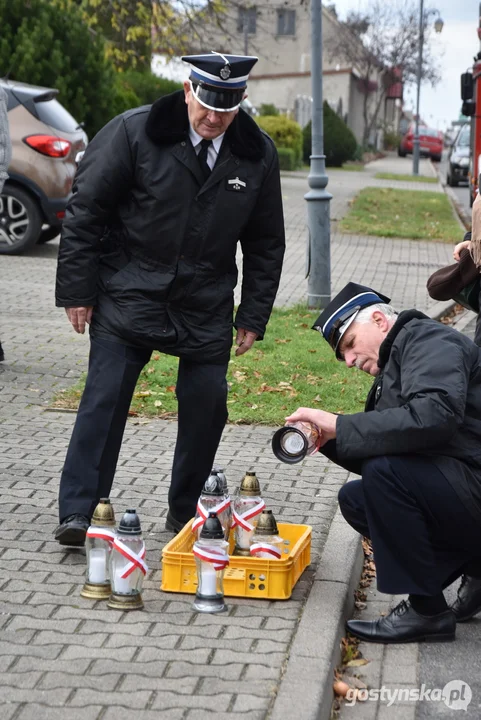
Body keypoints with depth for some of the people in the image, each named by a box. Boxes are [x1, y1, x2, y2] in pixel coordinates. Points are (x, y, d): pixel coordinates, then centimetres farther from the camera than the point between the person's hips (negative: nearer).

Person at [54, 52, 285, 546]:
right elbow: (85, 210, -5)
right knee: (104, 398, -8)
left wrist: (254, 315, 5)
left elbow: (265, 243, 10)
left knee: (207, 403, 0)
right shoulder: (134, 132, -9)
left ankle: (185, 512, 17)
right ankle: (78, 514, -1)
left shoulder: (258, 155, 1)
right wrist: (78, 291, -8)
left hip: (206, 304, 3)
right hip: (128, 295, -3)